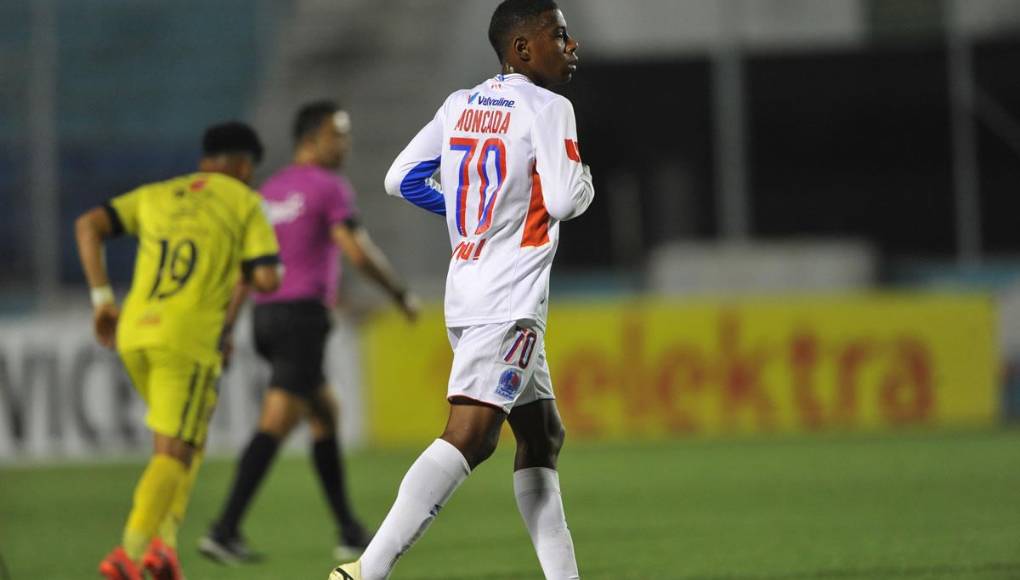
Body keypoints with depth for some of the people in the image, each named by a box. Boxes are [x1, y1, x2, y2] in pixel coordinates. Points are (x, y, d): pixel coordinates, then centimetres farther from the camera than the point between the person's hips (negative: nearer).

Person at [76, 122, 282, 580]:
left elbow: (88, 225, 7)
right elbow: (267, 279, -3)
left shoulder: (156, 195, 20)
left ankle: (163, 540, 11)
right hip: (190, 338, -5)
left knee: (186, 437, 25)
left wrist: (102, 298, 8)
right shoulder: (245, 203, 7)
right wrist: (241, 274, 19)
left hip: (134, 335, 5)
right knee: (173, 455, -4)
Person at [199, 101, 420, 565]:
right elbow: (359, 253, -16)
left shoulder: (270, 190, 18)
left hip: (265, 317, 9)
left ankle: (350, 532, 19)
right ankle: (224, 530, -21)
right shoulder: (330, 187, -6)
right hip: (303, 315, -9)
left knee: (326, 414, 18)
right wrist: (402, 296, -2)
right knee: (276, 426, -12)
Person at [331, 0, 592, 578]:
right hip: (508, 302, -10)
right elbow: (565, 201, -17)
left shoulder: (460, 105, 13)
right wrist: (584, 178, 6)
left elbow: (401, 179, 15)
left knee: (543, 435, 15)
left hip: (468, 289, 10)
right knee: (470, 435, -19)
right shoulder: (546, 108, -9)